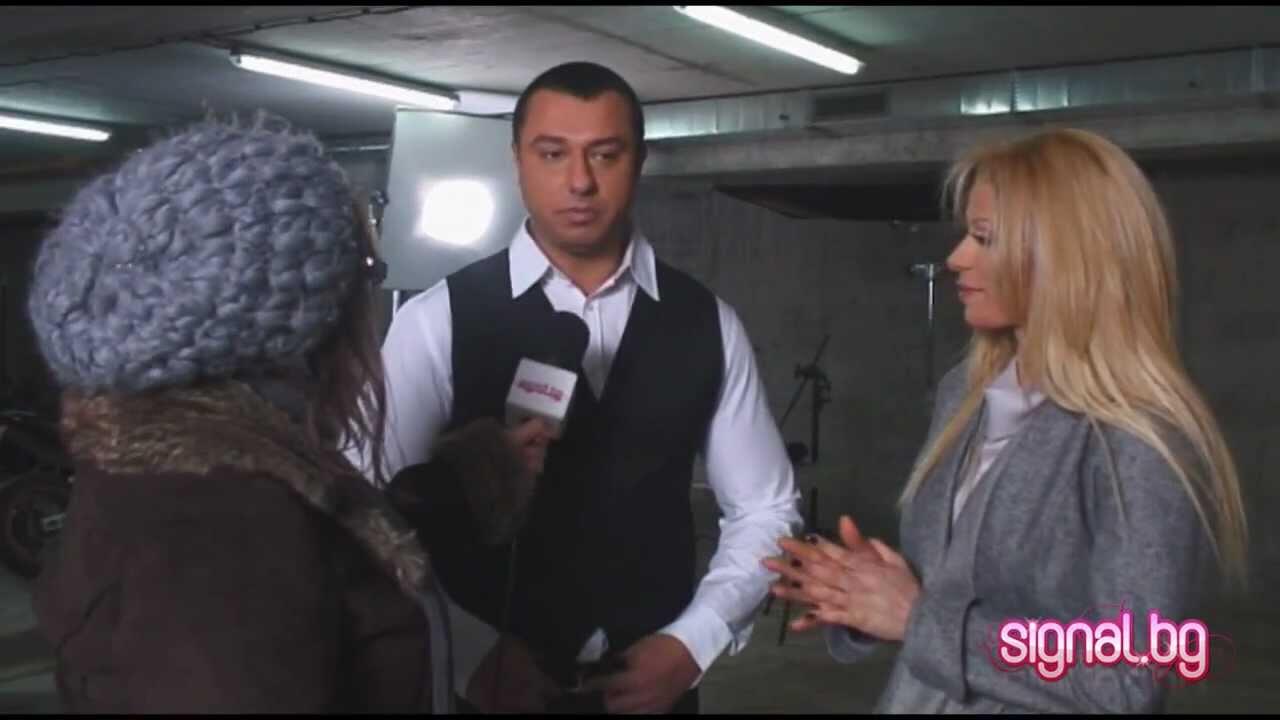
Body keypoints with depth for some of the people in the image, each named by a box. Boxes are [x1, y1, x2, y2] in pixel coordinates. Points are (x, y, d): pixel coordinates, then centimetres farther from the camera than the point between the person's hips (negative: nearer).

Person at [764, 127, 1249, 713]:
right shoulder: (964, 391, 1)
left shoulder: (1141, 444, -22)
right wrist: (867, 594, -9)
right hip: (917, 698, 7)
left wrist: (920, 617, -21)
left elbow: (1128, 685, -24)